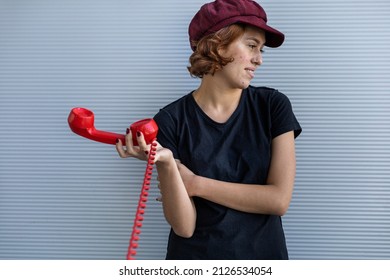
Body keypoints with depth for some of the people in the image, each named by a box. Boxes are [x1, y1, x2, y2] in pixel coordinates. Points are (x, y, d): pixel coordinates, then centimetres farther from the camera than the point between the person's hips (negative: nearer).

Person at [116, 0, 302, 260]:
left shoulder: (273, 105, -8)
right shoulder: (171, 120, -12)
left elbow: (279, 200, -15)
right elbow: (184, 226, -16)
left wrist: (195, 184, -15)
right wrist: (165, 164, -31)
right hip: (195, 255, -1)